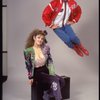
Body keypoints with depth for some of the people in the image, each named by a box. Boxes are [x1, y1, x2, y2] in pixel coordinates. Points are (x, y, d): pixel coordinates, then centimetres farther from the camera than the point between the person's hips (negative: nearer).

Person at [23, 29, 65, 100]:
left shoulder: (46, 47, -3)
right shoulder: (28, 50, -12)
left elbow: (50, 61, 2)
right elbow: (28, 65, -4)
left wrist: (52, 73, -8)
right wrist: (30, 77, -5)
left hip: (46, 70, 5)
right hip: (37, 73, -5)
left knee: (62, 81, -16)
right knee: (55, 80, -26)